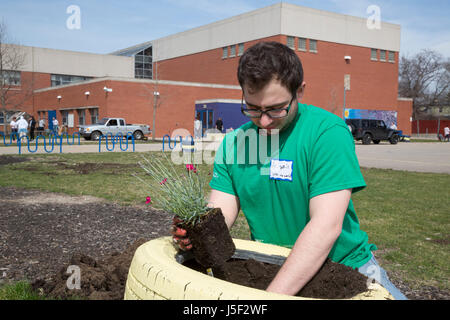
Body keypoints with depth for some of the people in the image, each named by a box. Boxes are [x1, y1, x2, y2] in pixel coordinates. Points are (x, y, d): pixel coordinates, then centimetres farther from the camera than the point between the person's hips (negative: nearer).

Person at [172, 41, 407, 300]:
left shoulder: (327, 131, -15)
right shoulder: (233, 143, 1)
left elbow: (327, 225, -24)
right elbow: (219, 213, -1)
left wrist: (274, 294, -31)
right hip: (270, 267, 3)